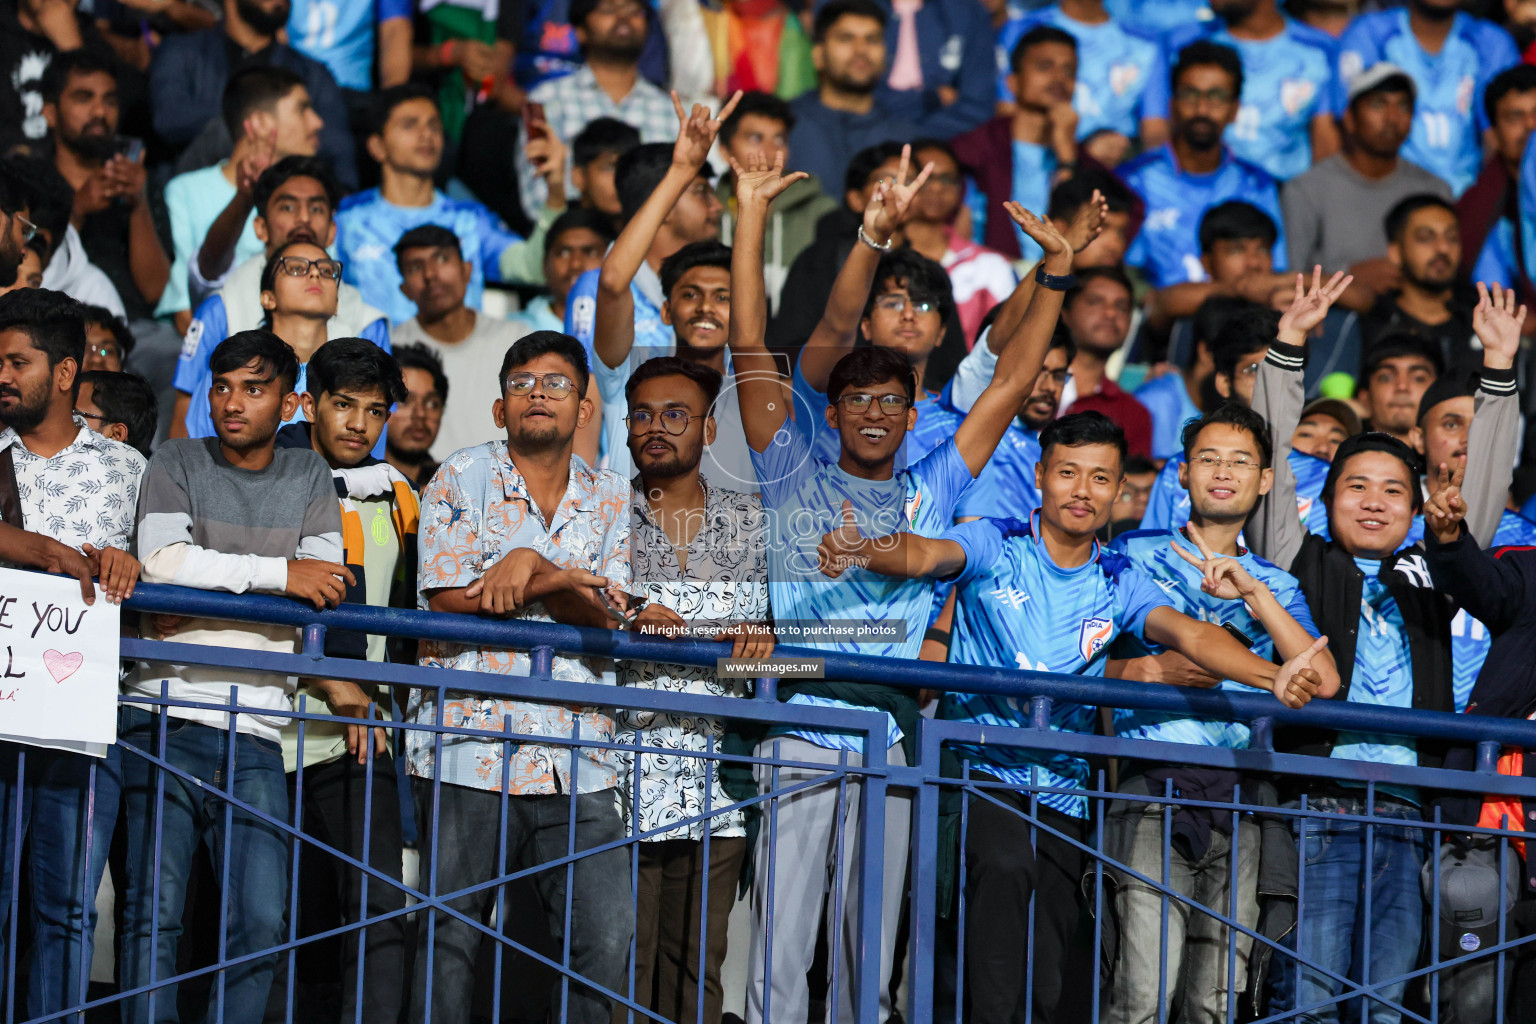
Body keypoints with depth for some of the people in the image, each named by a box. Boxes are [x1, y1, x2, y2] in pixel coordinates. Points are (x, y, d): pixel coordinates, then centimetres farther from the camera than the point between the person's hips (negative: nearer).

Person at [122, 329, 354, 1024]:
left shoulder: (308, 477, 15)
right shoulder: (176, 465, 8)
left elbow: (324, 592, 2)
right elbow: (164, 563, -10)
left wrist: (205, 606, -7)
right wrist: (281, 573, -12)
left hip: (256, 733, 2)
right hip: (165, 714, -2)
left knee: (261, 921, -8)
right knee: (155, 909, -9)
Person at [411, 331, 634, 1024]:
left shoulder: (612, 500, 14)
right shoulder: (461, 481, 6)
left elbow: (612, 621, 1)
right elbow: (452, 601, -5)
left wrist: (535, 568, -15)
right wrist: (565, 584, -8)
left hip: (578, 761, 2)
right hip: (472, 749, -2)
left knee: (606, 943, -6)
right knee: (450, 935, -2)